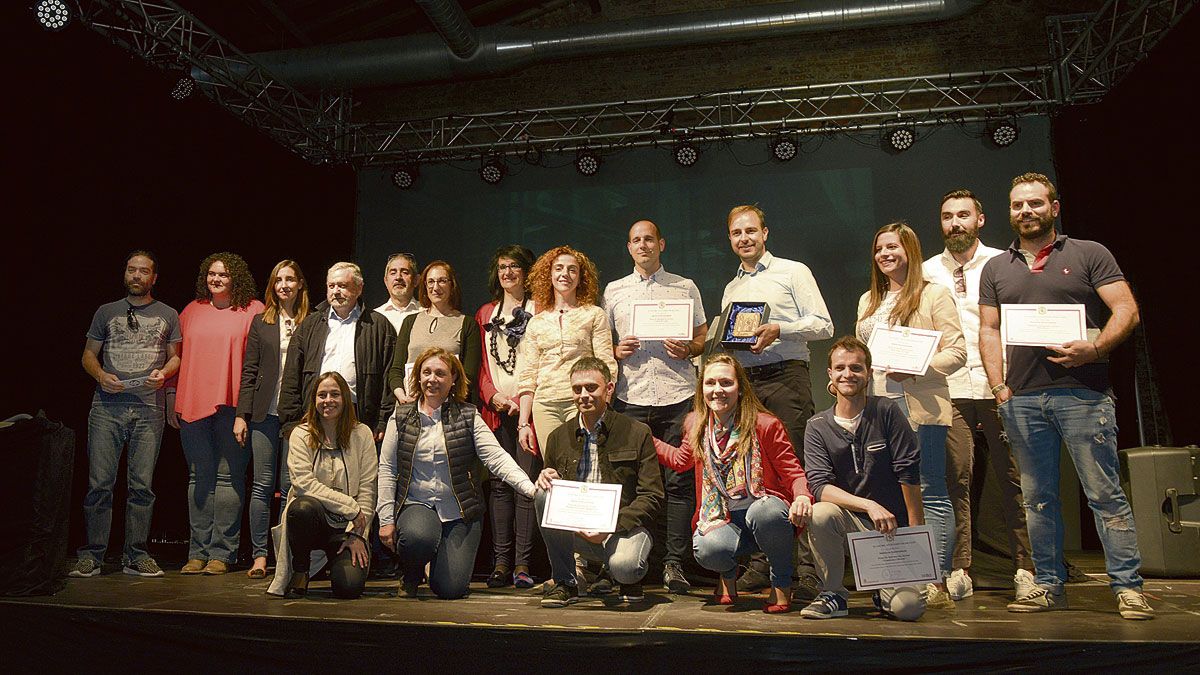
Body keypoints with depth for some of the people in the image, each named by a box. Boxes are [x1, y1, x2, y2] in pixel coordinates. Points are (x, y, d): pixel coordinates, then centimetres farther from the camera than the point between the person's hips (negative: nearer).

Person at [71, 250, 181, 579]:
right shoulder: (106, 312, 16)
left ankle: (136, 556, 7)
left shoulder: (168, 315, 14)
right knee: (99, 482, -3)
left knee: (142, 484, 0)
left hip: (149, 408, 0)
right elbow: (88, 355, 15)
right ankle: (91, 556, 6)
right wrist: (101, 375, -5)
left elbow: (176, 357, 14)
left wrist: (164, 372, -7)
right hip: (107, 407, 1)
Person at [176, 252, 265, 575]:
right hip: (193, 403, 4)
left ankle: (222, 552, 4)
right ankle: (198, 551, 13)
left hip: (233, 404, -4)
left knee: (229, 477, -2)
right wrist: (175, 399, 13)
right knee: (199, 478, 7)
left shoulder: (253, 311, 3)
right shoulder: (192, 311, 16)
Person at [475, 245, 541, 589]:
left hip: (528, 408, -3)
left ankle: (522, 563, -1)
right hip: (495, 410, 3)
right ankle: (501, 561, 5)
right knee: (499, 484, 1)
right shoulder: (485, 314, 19)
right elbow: (480, 365, 15)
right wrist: (492, 395, -2)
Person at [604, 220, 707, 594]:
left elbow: (704, 336, 14)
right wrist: (617, 351, -3)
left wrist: (688, 349, -7)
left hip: (677, 395, -1)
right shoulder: (613, 291, 16)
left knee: (678, 481, -4)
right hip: (630, 397, 1)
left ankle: (674, 563, 1)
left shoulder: (685, 288, 14)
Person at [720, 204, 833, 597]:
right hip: (745, 382, 5)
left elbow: (823, 326, -1)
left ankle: (807, 572, -6)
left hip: (785, 377, -5)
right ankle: (761, 566, 11)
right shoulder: (731, 289, 22)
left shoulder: (793, 272, 6)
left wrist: (779, 329, -15)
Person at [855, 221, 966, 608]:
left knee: (930, 493, -4)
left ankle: (937, 584, 1)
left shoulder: (934, 295, 1)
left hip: (921, 407, -6)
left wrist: (916, 368, -19)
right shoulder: (868, 301, 20)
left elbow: (957, 352, -5)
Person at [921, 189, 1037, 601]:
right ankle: (959, 571, 7)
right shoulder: (927, 272, 14)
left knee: (1012, 475, 0)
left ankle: (1025, 568, 11)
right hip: (947, 389, 1)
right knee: (955, 478, -1)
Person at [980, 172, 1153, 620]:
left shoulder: (1089, 254, 6)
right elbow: (989, 331, 13)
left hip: (1082, 393, -3)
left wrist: (1094, 348, -17)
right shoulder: (996, 268, 15)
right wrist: (999, 388, 2)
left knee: (1105, 493, -2)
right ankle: (1049, 586, 17)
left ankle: (1128, 587, 8)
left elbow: (1126, 311, 0)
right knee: (1038, 498, 8)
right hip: (1021, 398, 3)